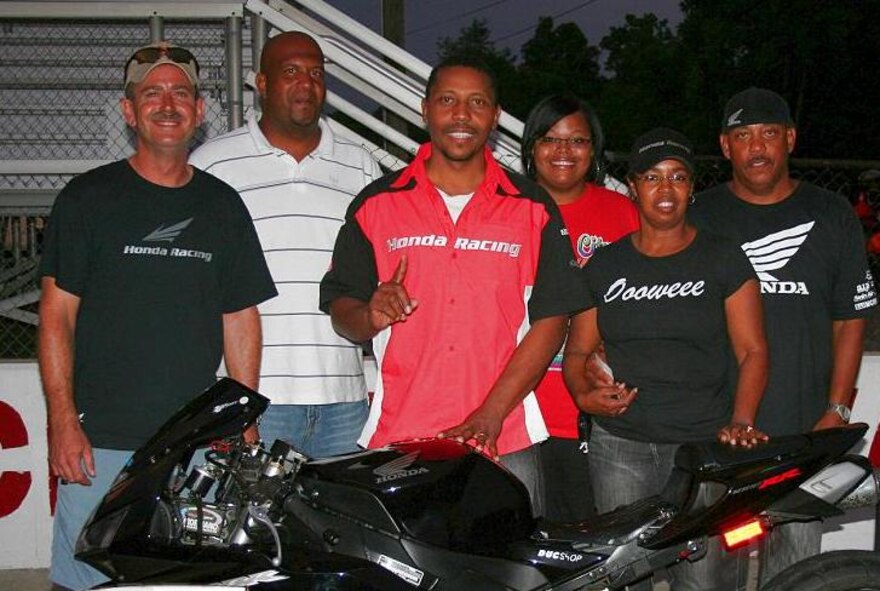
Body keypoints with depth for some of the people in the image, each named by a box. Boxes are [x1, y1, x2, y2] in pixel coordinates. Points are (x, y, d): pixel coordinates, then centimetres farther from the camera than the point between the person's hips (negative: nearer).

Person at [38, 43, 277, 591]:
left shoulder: (222, 204, 11)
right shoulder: (88, 197, 2)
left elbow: (241, 317, 12)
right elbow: (57, 313, -1)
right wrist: (63, 421, -9)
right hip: (99, 442, -2)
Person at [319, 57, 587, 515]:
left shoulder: (533, 208, 8)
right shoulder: (377, 203, 10)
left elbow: (551, 319, 1)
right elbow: (339, 308, 10)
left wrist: (491, 414, -10)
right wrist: (371, 316, -15)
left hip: (504, 443, 0)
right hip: (395, 442, 0)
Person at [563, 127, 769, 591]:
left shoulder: (724, 258, 5)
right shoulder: (605, 265, 11)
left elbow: (752, 352, 2)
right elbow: (577, 349, 14)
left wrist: (740, 422, -13)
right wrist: (585, 395, -7)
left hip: (705, 445, -2)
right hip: (619, 445, 2)